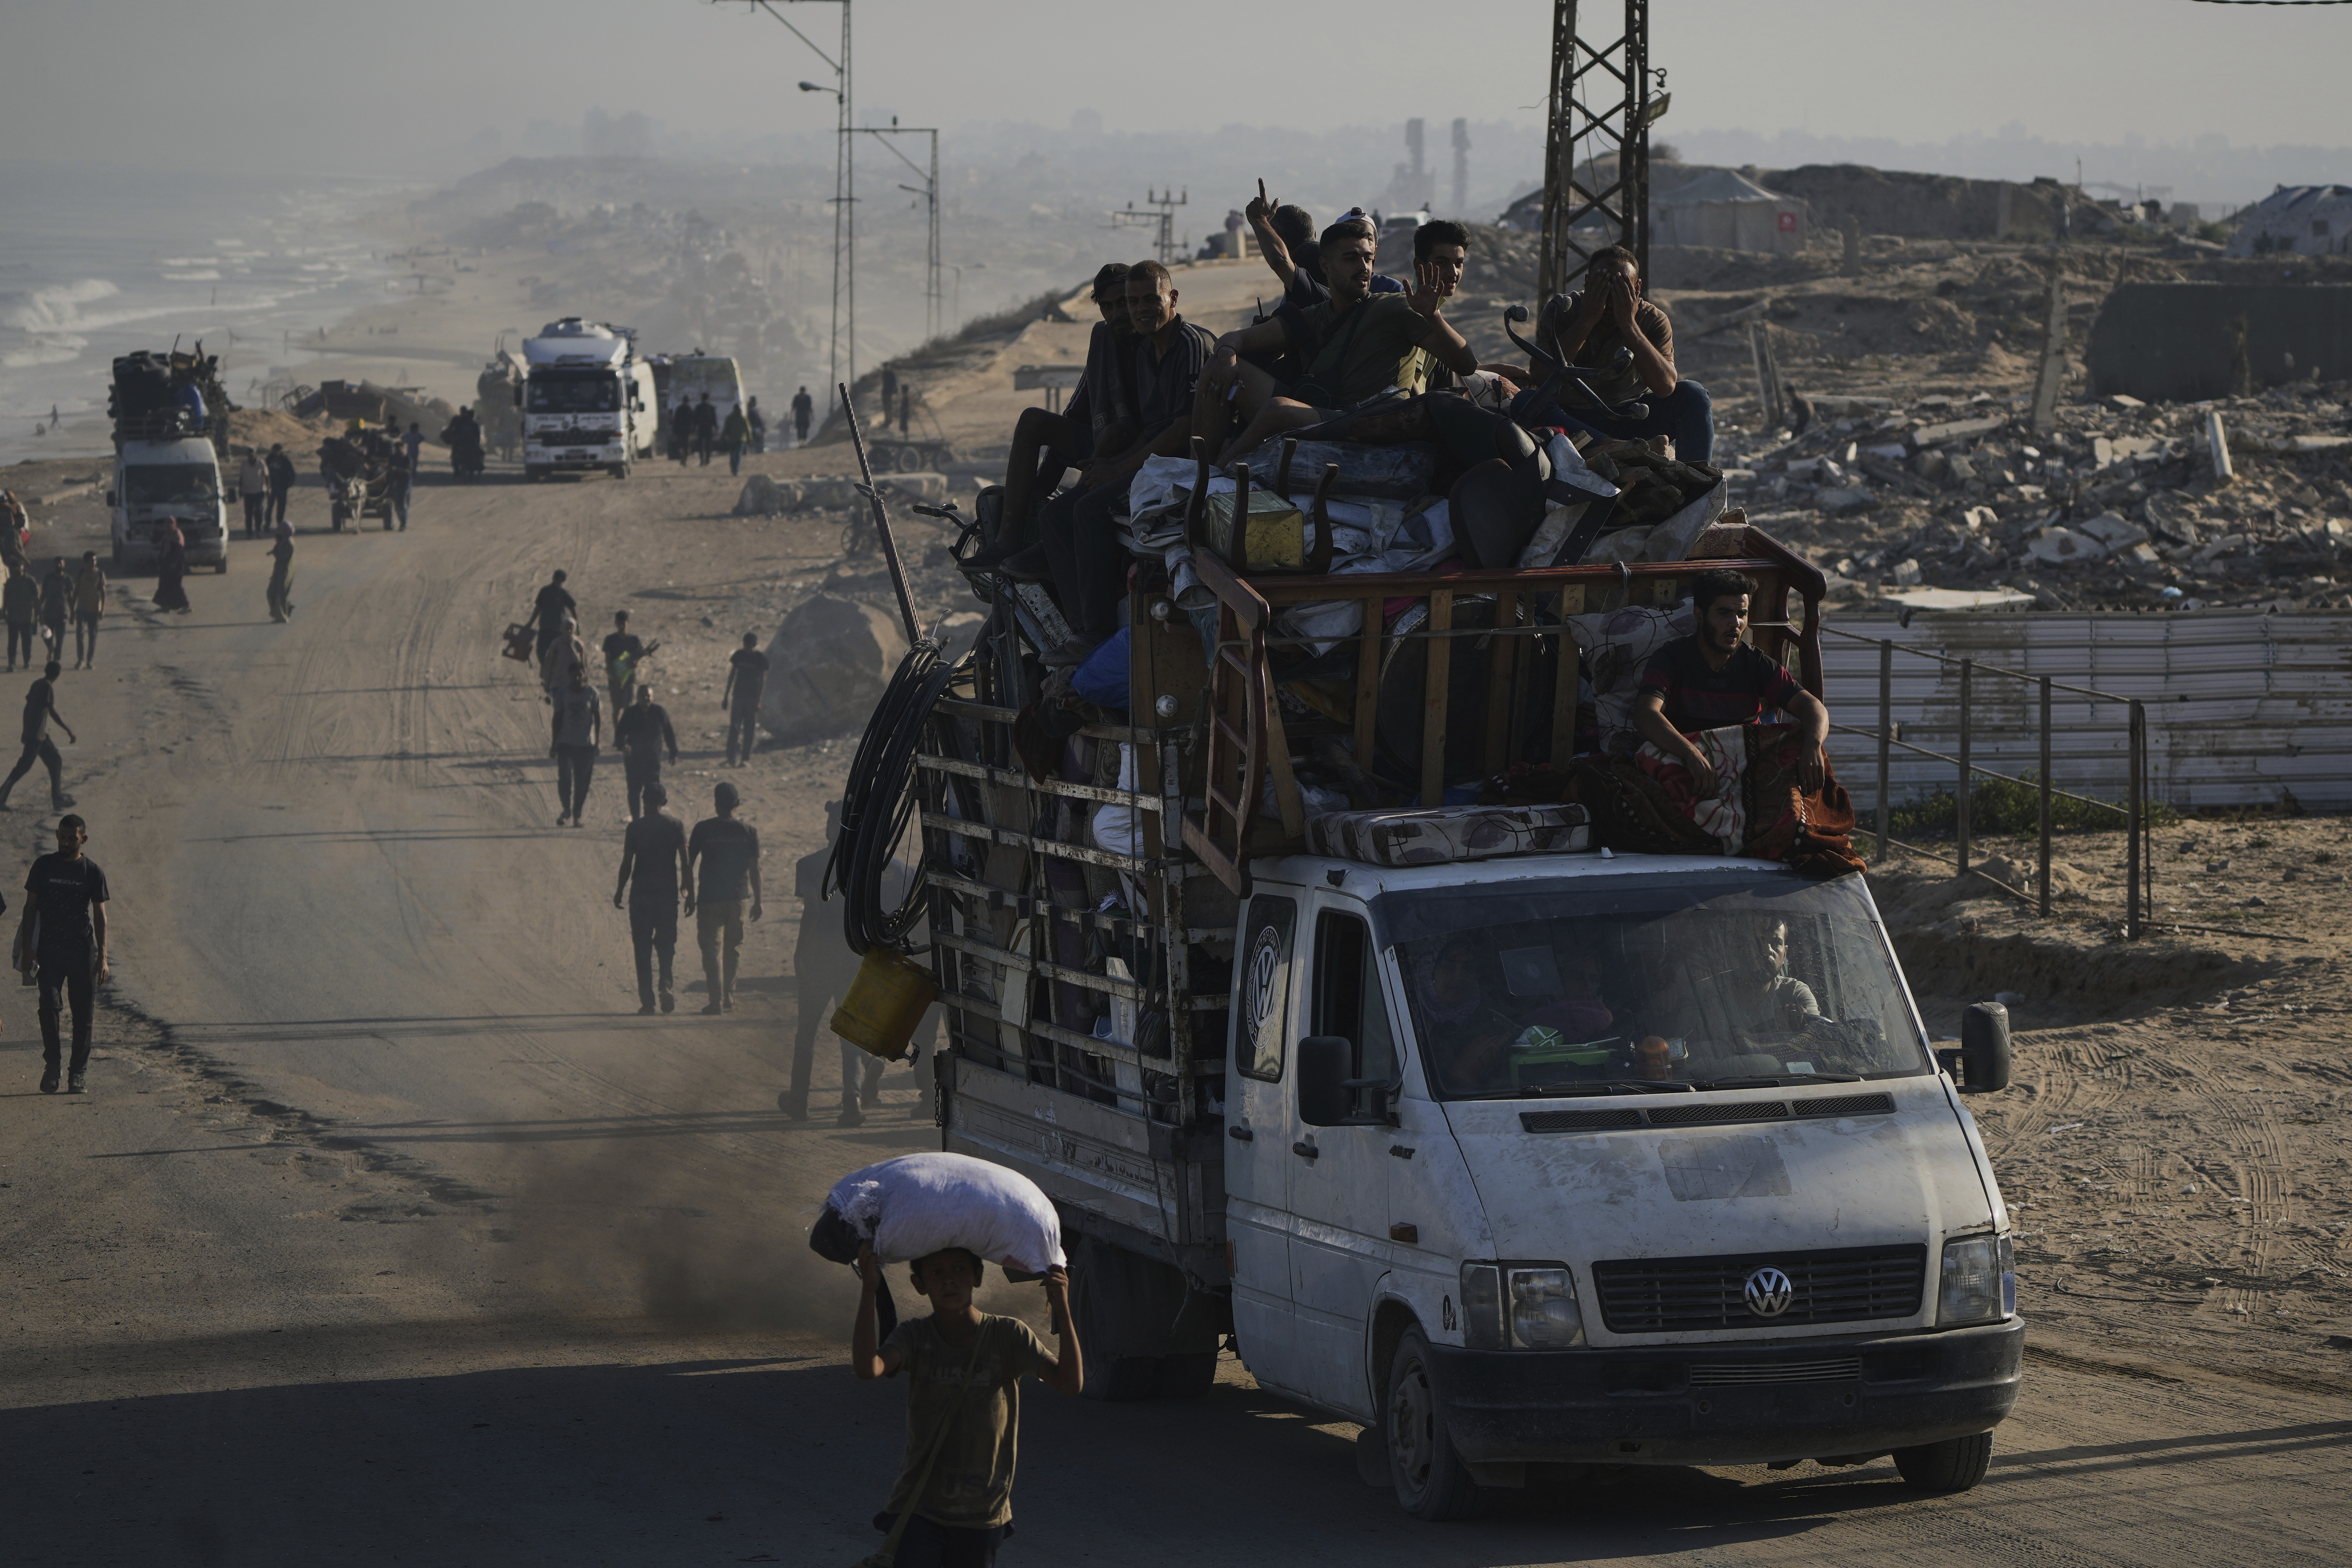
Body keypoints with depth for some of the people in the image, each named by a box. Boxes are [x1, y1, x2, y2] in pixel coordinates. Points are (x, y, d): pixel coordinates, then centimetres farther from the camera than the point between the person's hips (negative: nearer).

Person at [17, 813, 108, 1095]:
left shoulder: (92, 872, 2)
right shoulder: (44, 866, 5)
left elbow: (100, 915, 2)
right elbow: (31, 908, 9)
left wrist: (102, 956, -6)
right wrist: (27, 948, 1)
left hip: (82, 951, 0)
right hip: (50, 950, 0)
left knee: (83, 1014, 1)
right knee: (49, 1005, -15)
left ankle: (77, 1073, 9)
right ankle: (52, 1064, -1)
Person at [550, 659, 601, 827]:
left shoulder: (592, 693, -1)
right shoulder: (563, 693, 0)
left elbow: (598, 718, 5)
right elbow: (557, 718, 4)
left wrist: (597, 742, 1)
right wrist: (555, 742, 2)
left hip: (586, 744, 0)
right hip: (566, 742, 0)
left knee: (582, 781, 2)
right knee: (564, 777, -9)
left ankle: (577, 815, 14)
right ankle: (566, 809, 13)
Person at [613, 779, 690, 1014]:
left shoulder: (636, 827, -6)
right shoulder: (676, 826, -1)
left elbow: (627, 864, -6)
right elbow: (685, 861, -2)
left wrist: (620, 891, 5)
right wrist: (687, 887, 11)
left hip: (640, 892, -2)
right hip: (668, 893, 2)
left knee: (643, 947, 5)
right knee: (666, 943, 13)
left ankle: (647, 1000, 2)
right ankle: (666, 984, -10)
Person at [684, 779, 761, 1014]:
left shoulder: (703, 829, -7)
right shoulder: (748, 831, -2)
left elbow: (689, 864, -3)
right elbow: (755, 869, -1)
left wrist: (690, 895, 7)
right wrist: (757, 901, 6)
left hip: (710, 898, -3)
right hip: (740, 898, 3)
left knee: (712, 950, 1)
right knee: (733, 949, 16)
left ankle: (716, 1001, -8)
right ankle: (729, 1000, 21)